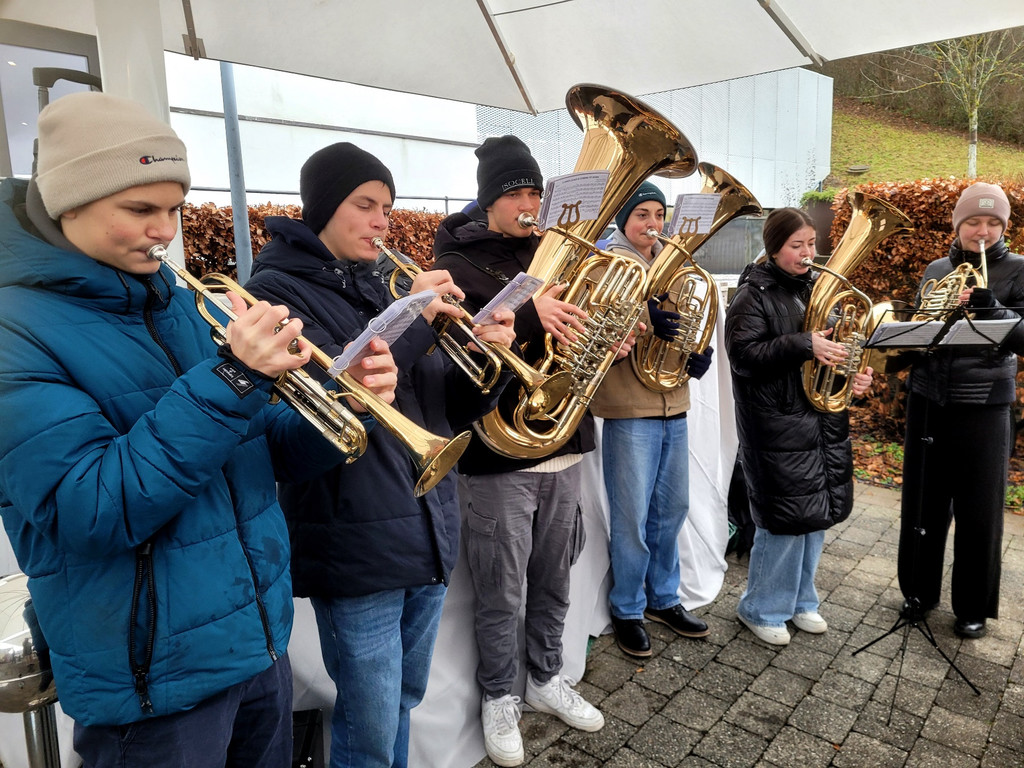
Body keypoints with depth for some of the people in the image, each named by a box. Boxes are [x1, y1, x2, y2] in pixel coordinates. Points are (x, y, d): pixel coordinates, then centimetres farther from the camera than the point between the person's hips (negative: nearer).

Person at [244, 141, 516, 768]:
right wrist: (412, 321, -20)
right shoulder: (278, 288, -6)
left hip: (429, 537, 7)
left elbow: (450, 405, 10)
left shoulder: (382, 289, 13)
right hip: (357, 546, -6)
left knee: (402, 703, 23)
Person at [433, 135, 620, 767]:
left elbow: (579, 329, 18)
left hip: (564, 448, 5)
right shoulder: (457, 264, -6)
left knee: (554, 581, 18)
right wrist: (527, 314, -35)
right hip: (498, 455, -5)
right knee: (501, 594, 8)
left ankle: (546, 678, 40)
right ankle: (499, 697, 30)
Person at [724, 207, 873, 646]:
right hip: (778, 420, -7)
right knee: (788, 516, -2)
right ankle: (762, 609, 17)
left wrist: (855, 374, 1)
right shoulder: (754, 294, -9)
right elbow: (743, 355, -19)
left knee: (818, 511, 14)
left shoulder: (815, 288, 11)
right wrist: (803, 346, -26)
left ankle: (799, 599, 32)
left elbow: (835, 343, 20)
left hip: (823, 414, 7)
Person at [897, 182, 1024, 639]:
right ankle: (920, 589, 29)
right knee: (923, 502, 11)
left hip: (984, 407, -3)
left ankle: (974, 607, 22)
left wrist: (986, 304, -26)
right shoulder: (936, 270, 9)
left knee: (979, 511, 5)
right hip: (928, 400, 3)